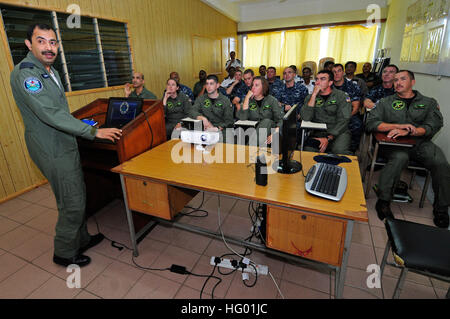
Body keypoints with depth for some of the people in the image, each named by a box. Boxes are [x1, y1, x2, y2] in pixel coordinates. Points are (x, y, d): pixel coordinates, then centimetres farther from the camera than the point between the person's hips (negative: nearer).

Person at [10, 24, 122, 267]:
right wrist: (94, 132, -30)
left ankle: (81, 239, 35)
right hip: (52, 150, -9)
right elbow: (50, 114, -28)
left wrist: (80, 123, 12)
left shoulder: (50, 70, 14)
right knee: (72, 203, -1)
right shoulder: (25, 73, -18)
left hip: (65, 144, 10)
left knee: (77, 195, 18)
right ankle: (64, 253, 21)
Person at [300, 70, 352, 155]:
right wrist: (314, 95, -12)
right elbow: (305, 118, -9)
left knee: (339, 150, -34)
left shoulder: (342, 96, 2)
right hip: (318, 132, 2)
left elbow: (343, 120, -8)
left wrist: (328, 138, -20)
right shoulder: (310, 97, 9)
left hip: (338, 132, -1)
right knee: (308, 149, -30)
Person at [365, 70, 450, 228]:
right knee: (400, 158, -36)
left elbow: (434, 126, 0)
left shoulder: (429, 102, 17)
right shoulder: (386, 102, 15)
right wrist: (399, 126, -11)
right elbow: (371, 123, 1)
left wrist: (407, 131, -18)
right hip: (395, 144, -2)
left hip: (421, 143, 2)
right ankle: (383, 201, -29)